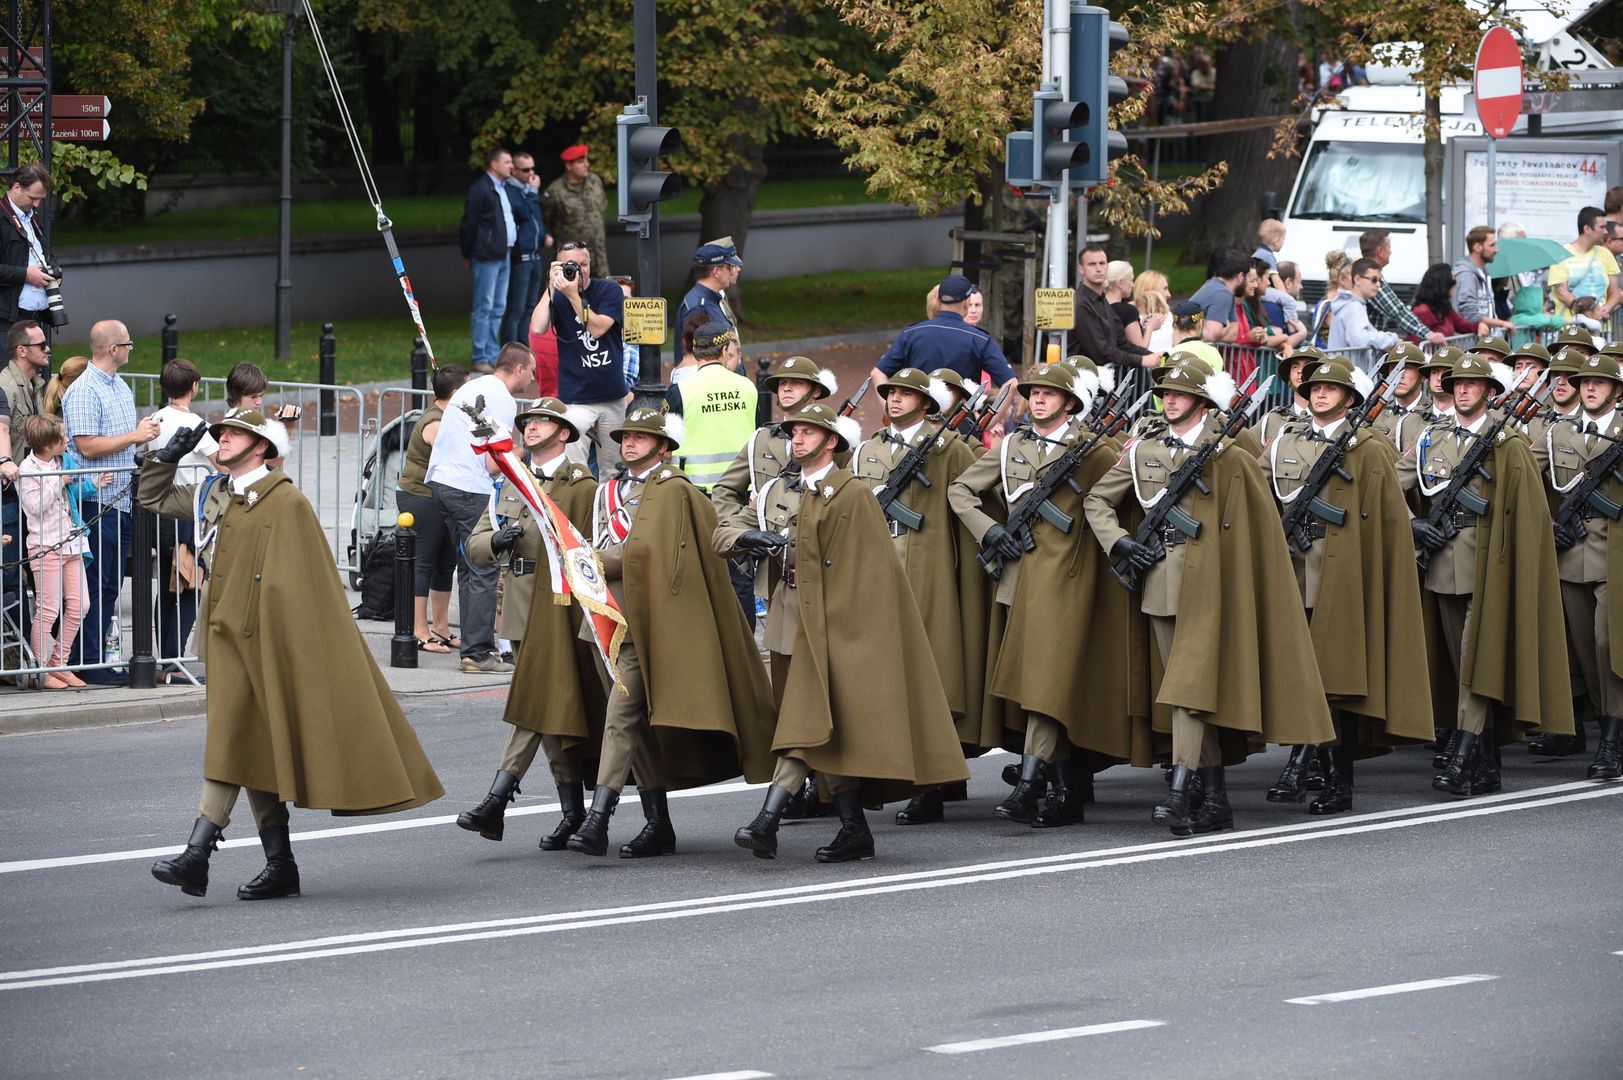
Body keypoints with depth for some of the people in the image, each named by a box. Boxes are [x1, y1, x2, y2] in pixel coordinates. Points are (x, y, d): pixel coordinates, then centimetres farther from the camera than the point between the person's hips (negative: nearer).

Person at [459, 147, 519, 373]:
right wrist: (467, 255, -6)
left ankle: (493, 355, 17)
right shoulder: (480, 189, -11)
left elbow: (518, 213, 26)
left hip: (504, 256, 9)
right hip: (487, 257, -9)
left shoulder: (504, 189, 17)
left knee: (498, 308, 12)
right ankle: (480, 358, -3)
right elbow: (469, 224, -10)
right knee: (484, 307, -6)